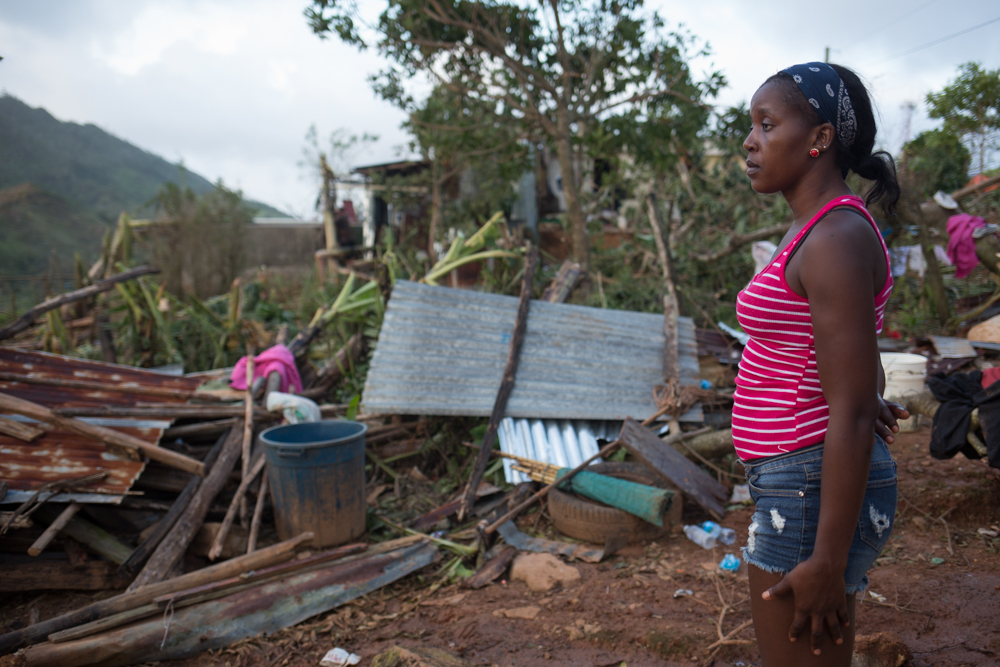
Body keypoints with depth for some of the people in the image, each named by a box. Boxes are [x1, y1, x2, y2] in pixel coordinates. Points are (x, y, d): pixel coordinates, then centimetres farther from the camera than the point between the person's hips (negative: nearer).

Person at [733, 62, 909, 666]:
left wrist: (829, 564, -19)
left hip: (814, 495, -10)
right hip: (805, 482, 10)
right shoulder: (821, 231, 11)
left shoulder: (837, 240, -20)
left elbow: (854, 415, -22)